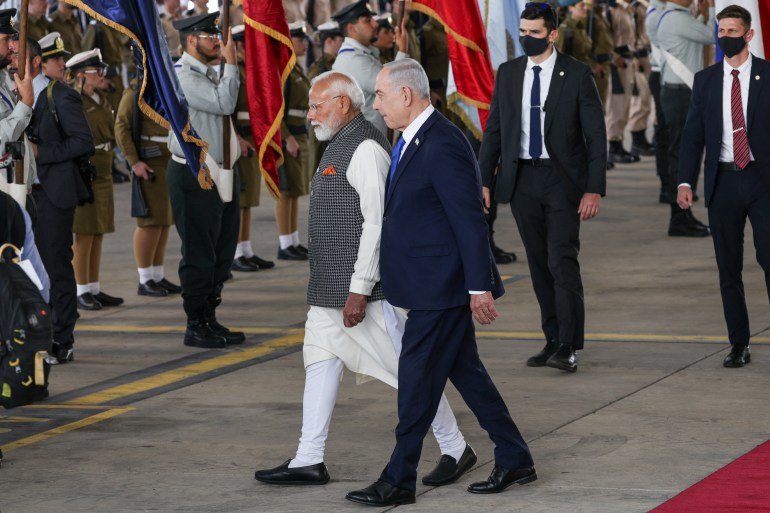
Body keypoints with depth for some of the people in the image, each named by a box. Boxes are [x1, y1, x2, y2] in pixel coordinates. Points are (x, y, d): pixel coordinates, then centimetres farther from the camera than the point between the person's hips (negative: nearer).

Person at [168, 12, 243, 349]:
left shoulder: (209, 74, 15)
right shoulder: (182, 75, -15)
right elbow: (224, 103, -24)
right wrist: (231, 63, -16)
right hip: (194, 176, -10)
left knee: (221, 252, 14)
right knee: (199, 255, -3)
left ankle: (209, 319, 23)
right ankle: (196, 327, 4)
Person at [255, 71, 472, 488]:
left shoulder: (365, 149, -17)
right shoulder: (339, 146, 15)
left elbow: (376, 222, -23)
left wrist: (359, 290, -25)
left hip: (362, 287, -10)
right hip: (329, 289, 10)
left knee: (407, 367, -2)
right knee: (320, 359, 9)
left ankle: (455, 449, 10)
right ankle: (309, 461, 12)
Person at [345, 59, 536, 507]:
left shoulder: (443, 145, -20)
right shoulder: (413, 141, 12)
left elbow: (470, 221, -21)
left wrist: (479, 287, -22)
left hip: (442, 286, -10)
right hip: (435, 286, 10)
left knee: (418, 378, -4)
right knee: (465, 370, 15)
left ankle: (399, 481, 4)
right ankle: (515, 461, 24)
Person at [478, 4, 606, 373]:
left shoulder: (576, 75, -5)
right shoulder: (508, 73, 7)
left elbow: (595, 134, -5)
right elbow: (494, 130, 12)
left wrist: (594, 189, -11)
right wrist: (485, 180, 5)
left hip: (562, 180, -4)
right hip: (522, 180, 4)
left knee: (562, 261, -11)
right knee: (539, 265, 8)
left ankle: (568, 348, -11)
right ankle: (553, 340, 14)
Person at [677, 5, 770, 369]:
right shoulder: (705, 80, 8)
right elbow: (693, 134, 7)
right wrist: (685, 181, -4)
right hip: (723, 182, 3)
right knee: (728, 267, 5)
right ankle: (739, 345, 12)